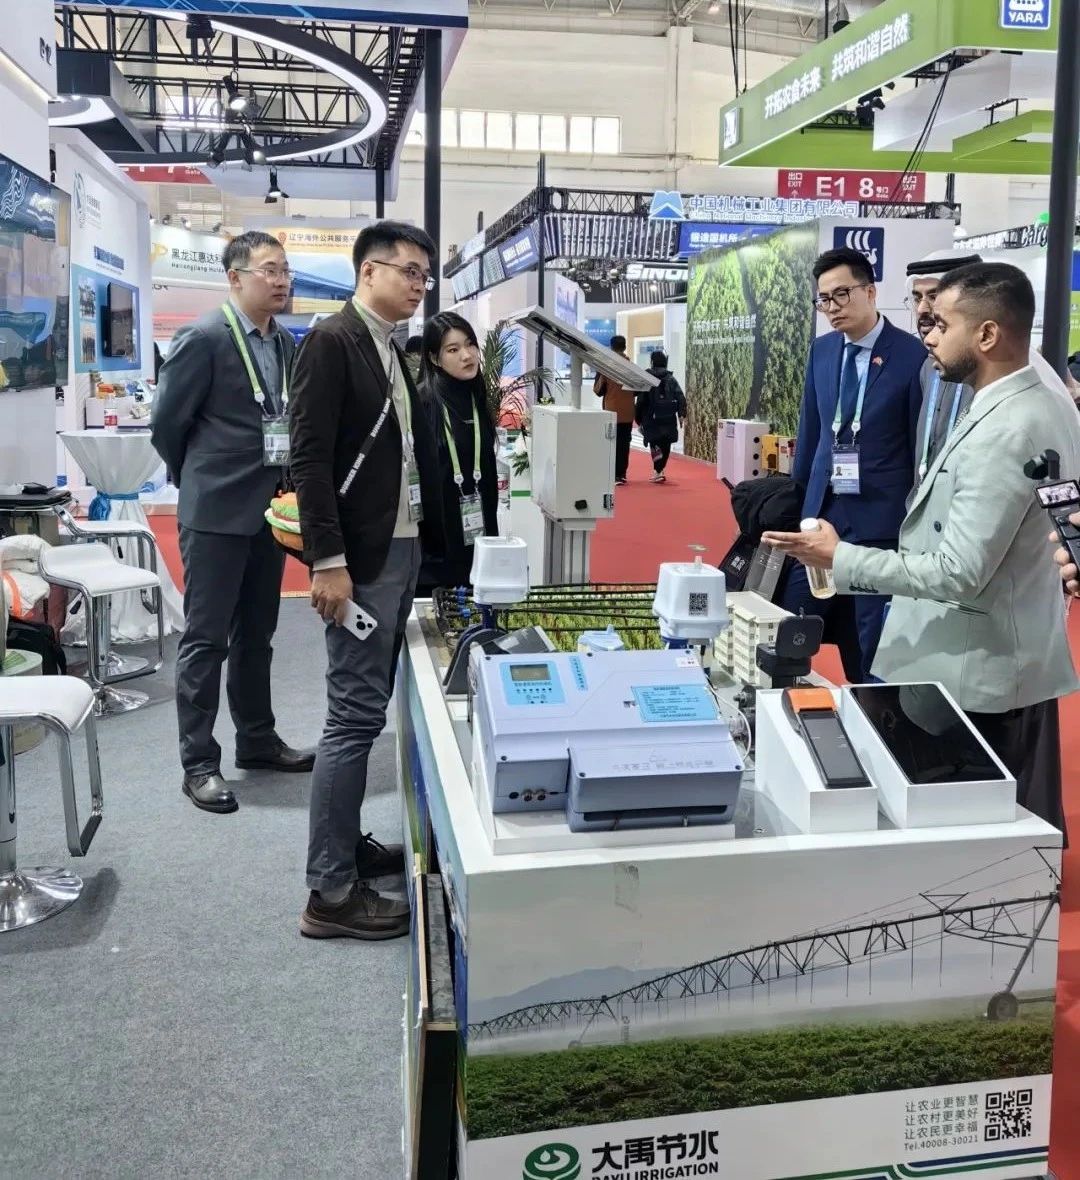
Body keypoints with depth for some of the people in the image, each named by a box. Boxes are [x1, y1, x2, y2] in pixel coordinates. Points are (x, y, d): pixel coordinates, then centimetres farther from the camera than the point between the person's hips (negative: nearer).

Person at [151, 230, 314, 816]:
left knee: (256, 633, 16)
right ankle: (198, 763, 7)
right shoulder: (203, 337, -12)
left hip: (269, 508, 7)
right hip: (217, 511, -7)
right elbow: (166, 424, -7)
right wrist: (198, 483, 4)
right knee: (206, 637, -1)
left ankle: (256, 741, 29)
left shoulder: (285, 342, 9)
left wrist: (286, 488, 10)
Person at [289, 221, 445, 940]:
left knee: (368, 710, 15)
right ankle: (332, 893, 1)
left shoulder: (394, 352, 16)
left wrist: (432, 540, 11)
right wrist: (327, 561, -21)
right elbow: (310, 457, -16)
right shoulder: (332, 342, -10)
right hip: (358, 556, -9)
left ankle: (346, 844, 27)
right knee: (356, 714, -7)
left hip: (402, 549, 9)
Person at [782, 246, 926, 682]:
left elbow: (922, 444, -4)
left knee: (872, 650, 4)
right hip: (822, 510, 5)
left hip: (881, 517, -5)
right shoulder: (822, 349, 8)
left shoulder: (913, 355, -8)